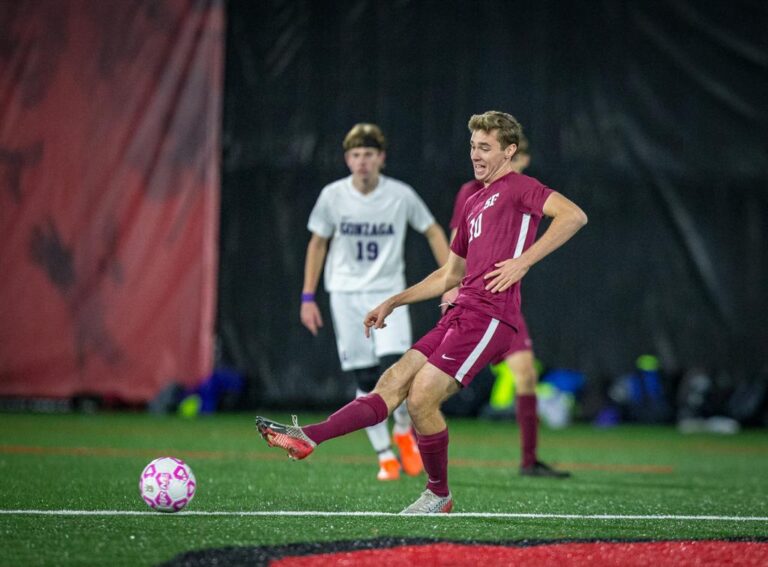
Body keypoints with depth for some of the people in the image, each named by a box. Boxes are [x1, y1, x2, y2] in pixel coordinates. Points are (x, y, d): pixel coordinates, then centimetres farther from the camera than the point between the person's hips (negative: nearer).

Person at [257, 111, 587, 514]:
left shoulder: (518, 188, -1)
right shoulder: (474, 203, 25)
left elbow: (574, 215, -18)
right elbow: (449, 275, 33)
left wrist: (523, 261, -22)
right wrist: (392, 303, 29)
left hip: (489, 317, -8)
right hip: (461, 313, 8)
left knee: (421, 399, -13)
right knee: (391, 385, -2)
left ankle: (439, 495, 3)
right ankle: (307, 438, -12)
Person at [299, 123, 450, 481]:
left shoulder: (401, 195, -4)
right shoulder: (332, 196, -3)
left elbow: (433, 232, 9)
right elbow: (318, 243, 9)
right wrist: (308, 297, 6)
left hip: (388, 292, -1)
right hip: (345, 294, 1)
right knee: (365, 382, -4)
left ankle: (404, 430, 10)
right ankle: (385, 457, 6)